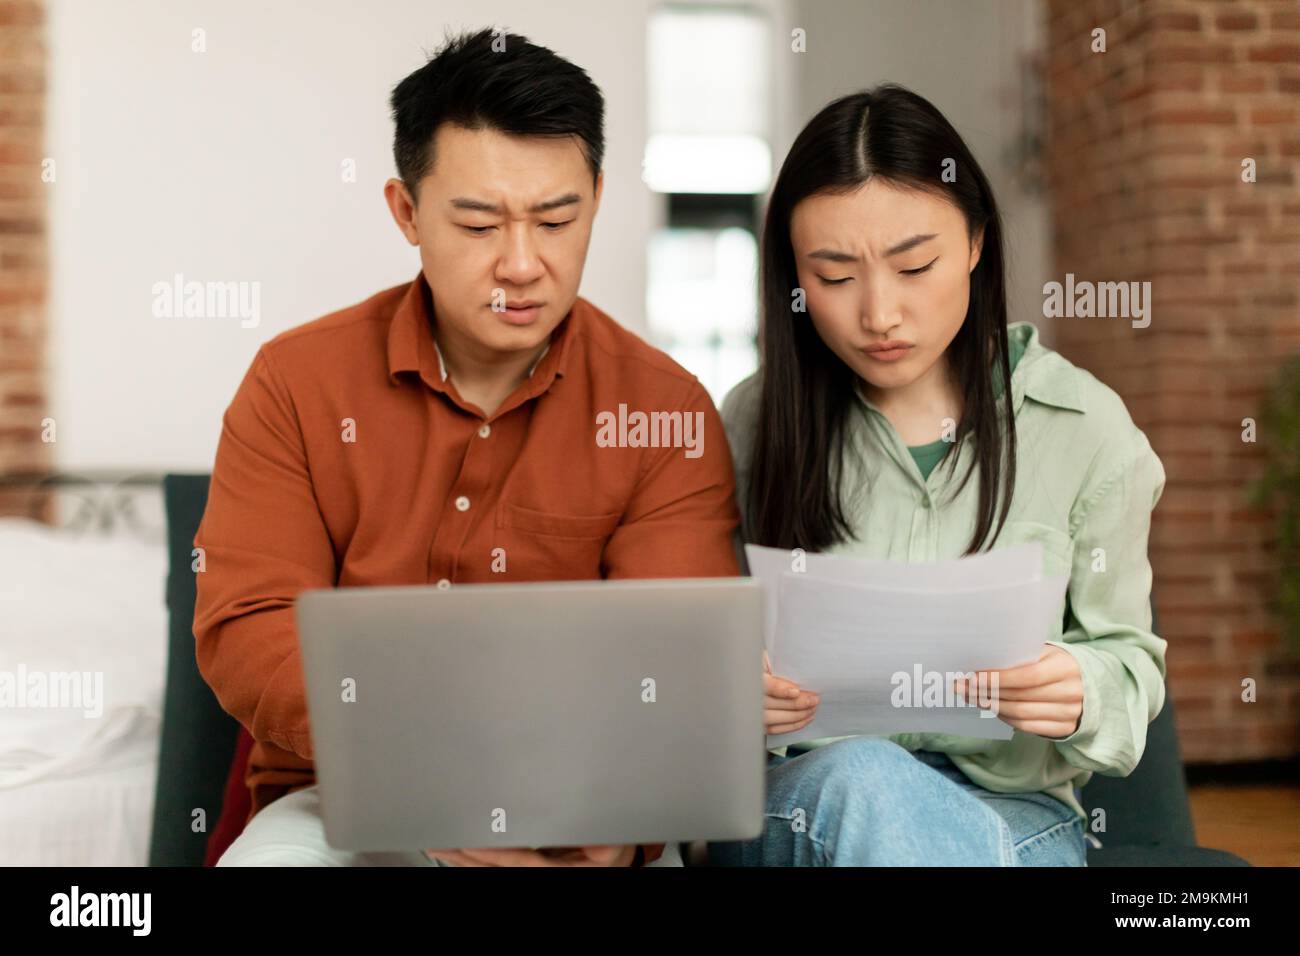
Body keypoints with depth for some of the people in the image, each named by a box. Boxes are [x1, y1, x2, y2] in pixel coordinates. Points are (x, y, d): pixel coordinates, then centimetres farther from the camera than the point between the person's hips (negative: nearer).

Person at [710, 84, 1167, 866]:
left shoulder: (1084, 426, 0)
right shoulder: (758, 421, 1)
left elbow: (1130, 659, 8)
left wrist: (1082, 694, -17)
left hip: (1016, 807, -1)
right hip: (793, 797, 1)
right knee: (860, 777, -35)